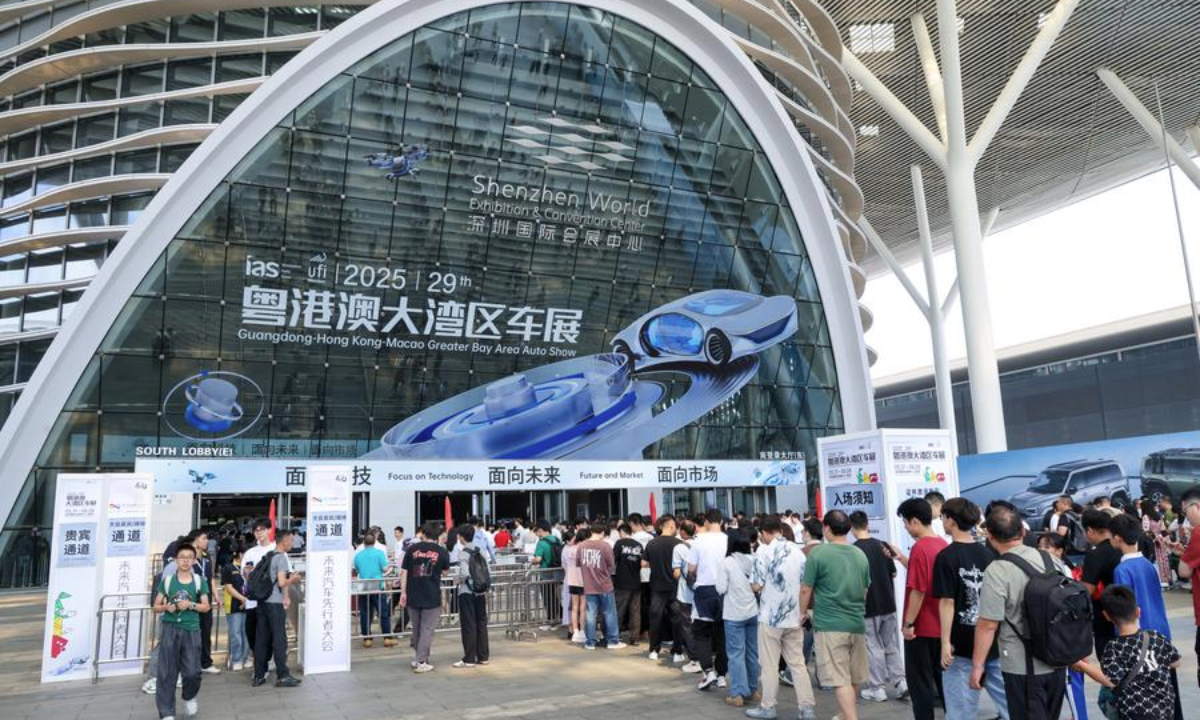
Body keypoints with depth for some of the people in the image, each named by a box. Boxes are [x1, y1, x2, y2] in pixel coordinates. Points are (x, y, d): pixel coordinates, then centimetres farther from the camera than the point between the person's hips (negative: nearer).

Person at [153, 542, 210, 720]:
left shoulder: (199, 581, 3)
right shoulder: (167, 580, 4)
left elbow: (206, 606, 3)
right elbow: (156, 606, 8)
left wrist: (191, 605, -14)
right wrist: (167, 607, -12)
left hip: (191, 630, 0)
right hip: (170, 628, 0)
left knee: (192, 672, -2)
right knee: (166, 672, -1)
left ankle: (189, 698, 29)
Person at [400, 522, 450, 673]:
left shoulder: (412, 548, 1)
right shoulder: (441, 551, -2)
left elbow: (404, 572, 0)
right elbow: (445, 570, 13)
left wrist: (403, 592, 5)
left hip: (413, 596, 2)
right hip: (432, 597, -2)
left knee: (416, 629, 17)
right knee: (427, 629, 4)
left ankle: (416, 657, 28)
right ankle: (421, 662, 2)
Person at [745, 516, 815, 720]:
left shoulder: (764, 551, -12)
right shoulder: (798, 551, 4)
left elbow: (757, 586, -13)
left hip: (771, 616, -5)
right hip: (794, 616, 5)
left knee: (769, 664, 6)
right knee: (798, 663, 11)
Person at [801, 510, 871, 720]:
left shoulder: (818, 553, -10)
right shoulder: (861, 555, 6)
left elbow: (806, 590, -6)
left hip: (829, 624, -6)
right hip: (857, 624, 6)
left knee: (840, 680, -4)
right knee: (853, 679, 18)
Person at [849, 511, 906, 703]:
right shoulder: (882, 545, 0)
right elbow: (893, 573, 8)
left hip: (868, 607, -5)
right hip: (888, 603, 5)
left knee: (873, 647, 5)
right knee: (891, 645, 16)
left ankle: (877, 688, 10)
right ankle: (900, 681, 14)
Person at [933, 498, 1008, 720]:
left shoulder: (947, 557, -12)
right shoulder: (988, 553, 5)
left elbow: (947, 602, -15)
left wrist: (945, 642, -11)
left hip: (963, 643, -6)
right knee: (1006, 698, 13)